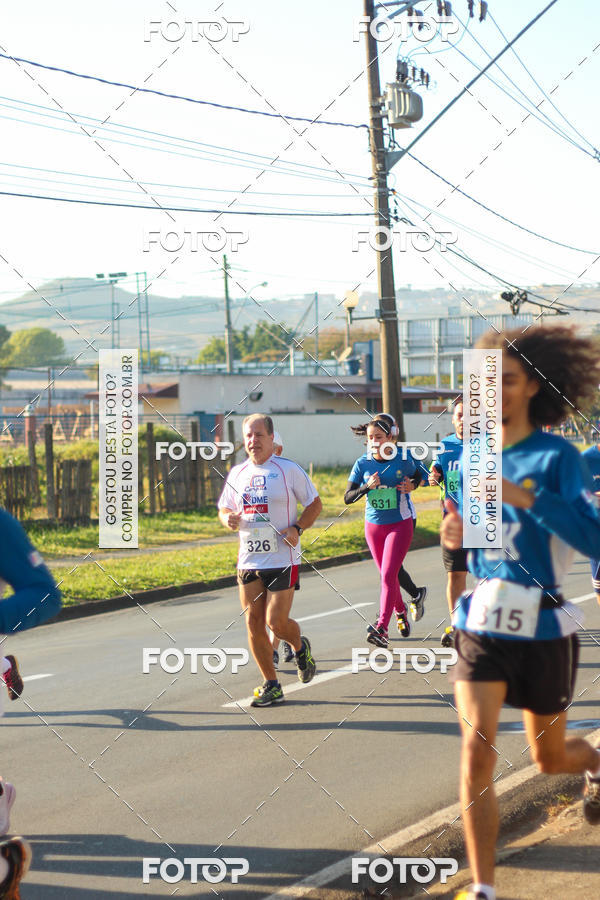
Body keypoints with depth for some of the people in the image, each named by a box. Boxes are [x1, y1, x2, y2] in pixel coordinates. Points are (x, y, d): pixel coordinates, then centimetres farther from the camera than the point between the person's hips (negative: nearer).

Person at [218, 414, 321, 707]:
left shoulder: (289, 469, -4)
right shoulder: (237, 473, 9)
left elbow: (315, 504, 3)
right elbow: (224, 509, 20)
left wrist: (297, 528, -13)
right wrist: (229, 519, -4)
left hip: (282, 559, -5)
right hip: (248, 560, 5)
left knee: (276, 622, -10)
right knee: (253, 623, 2)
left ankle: (300, 647, 25)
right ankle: (271, 686, 13)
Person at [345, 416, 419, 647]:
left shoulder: (402, 460, -7)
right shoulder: (363, 463, -4)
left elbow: (418, 476, 15)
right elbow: (348, 497, -4)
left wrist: (411, 486, -7)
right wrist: (367, 487, -21)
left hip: (400, 525, -3)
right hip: (373, 526, 3)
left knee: (388, 576, -15)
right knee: (387, 576, 14)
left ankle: (381, 628, -22)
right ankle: (400, 612, 41)